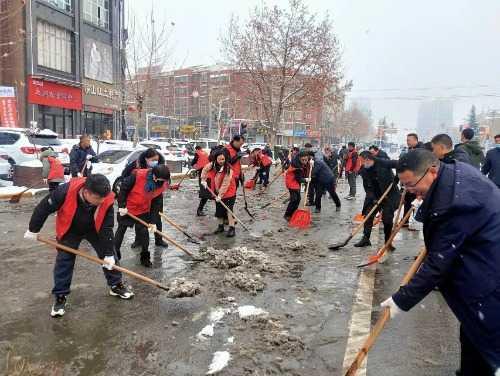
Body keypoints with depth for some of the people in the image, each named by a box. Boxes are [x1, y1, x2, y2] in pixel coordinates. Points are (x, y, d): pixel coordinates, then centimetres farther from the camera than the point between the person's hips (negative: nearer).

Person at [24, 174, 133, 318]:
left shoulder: (107, 200, -34)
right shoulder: (65, 192, -40)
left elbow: (107, 228, -25)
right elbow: (44, 208, -22)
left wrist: (109, 253, -23)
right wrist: (33, 230, -10)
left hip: (95, 229, 2)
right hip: (69, 230, -1)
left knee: (108, 257, 3)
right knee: (64, 261, -2)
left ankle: (116, 286, 22)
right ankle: (60, 297, 13)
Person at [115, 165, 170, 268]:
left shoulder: (162, 185, -14)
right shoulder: (137, 175, -28)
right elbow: (124, 188, -18)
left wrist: (153, 221, -7)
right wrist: (122, 206, -17)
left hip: (143, 212, 3)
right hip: (126, 209, -2)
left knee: (144, 232, 4)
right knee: (121, 230, 12)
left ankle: (145, 257, 20)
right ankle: (115, 254, 31)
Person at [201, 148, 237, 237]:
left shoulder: (228, 169, -24)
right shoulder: (212, 165, -7)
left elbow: (225, 184, -26)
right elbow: (205, 170, 14)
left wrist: (220, 195, -26)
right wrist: (203, 180, 6)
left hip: (228, 193, -6)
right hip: (217, 192, 6)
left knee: (228, 210, -13)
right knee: (219, 209, 14)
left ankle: (232, 228, -6)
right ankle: (221, 226, 29)